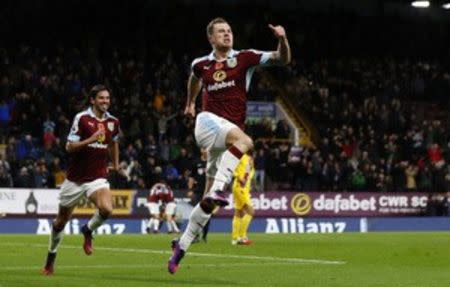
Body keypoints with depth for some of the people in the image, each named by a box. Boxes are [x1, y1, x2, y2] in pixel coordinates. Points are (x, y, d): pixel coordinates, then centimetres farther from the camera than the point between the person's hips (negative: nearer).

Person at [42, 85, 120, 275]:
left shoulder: (113, 122, 4)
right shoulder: (82, 118, -10)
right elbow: (69, 147, -15)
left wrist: (116, 163, 26)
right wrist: (90, 140, -27)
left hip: (98, 177, 2)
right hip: (75, 178, -2)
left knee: (106, 209, -27)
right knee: (61, 220, 10)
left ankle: (88, 231, 6)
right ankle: (51, 258, 32)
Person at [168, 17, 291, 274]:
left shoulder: (244, 58, 4)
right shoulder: (201, 65, 8)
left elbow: (283, 59, -4)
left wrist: (282, 39, -23)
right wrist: (190, 102, 45)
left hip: (226, 141, 2)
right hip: (209, 121, -2)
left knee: (211, 200, 4)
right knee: (244, 140, -37)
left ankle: (182, 245, 16)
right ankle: (218, 190, -45)